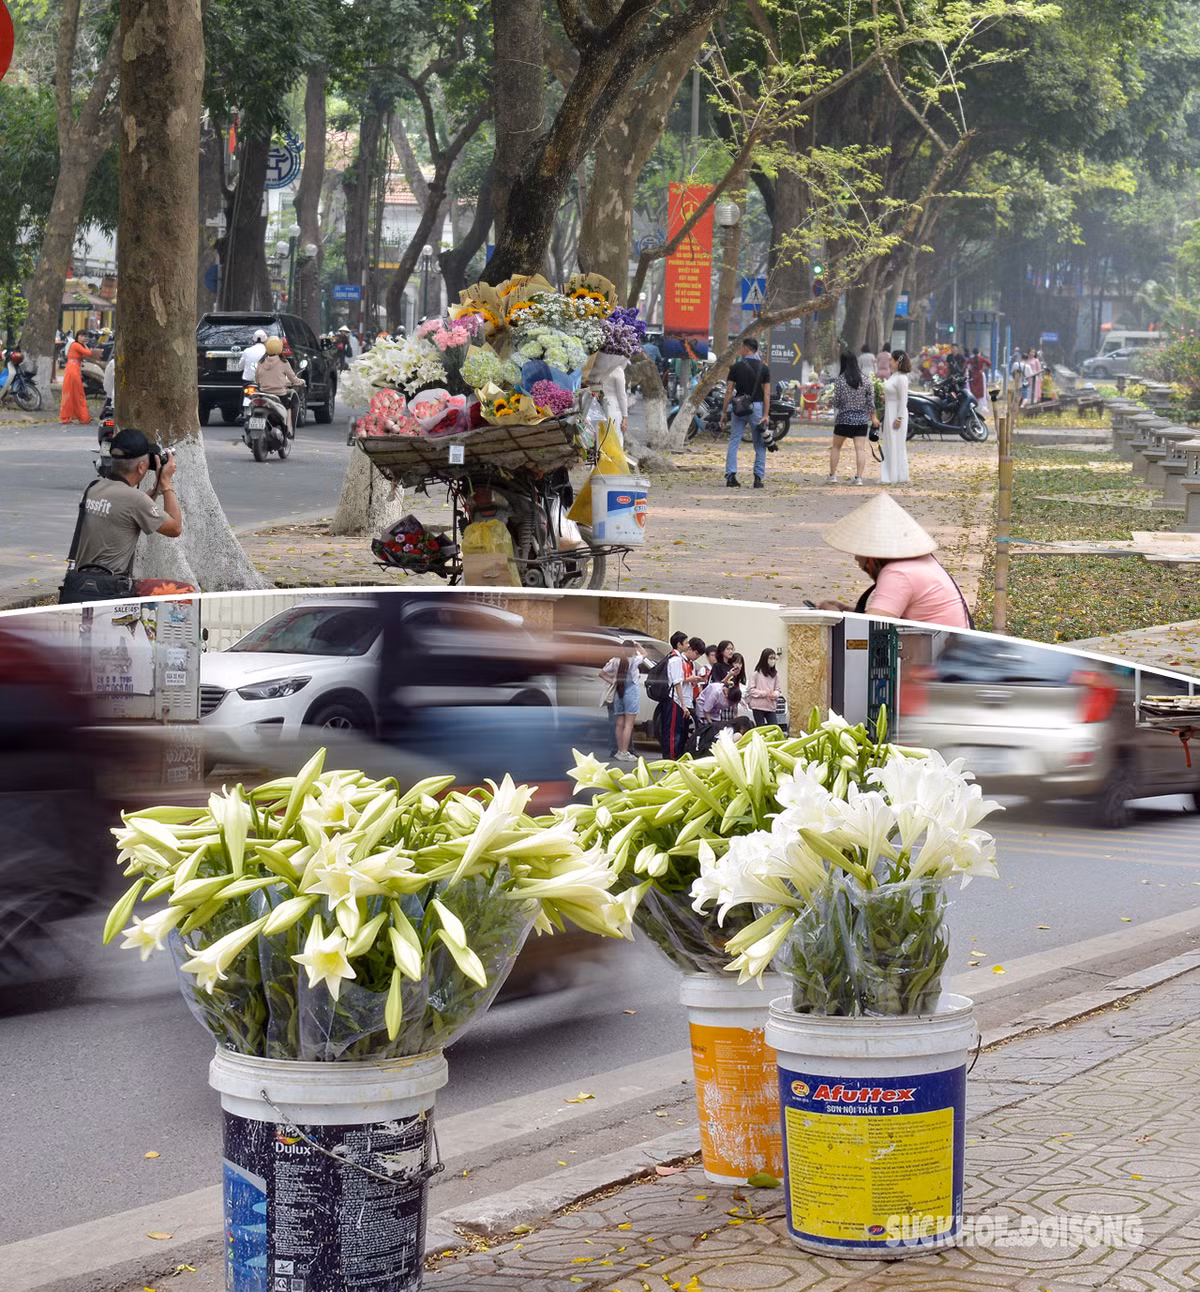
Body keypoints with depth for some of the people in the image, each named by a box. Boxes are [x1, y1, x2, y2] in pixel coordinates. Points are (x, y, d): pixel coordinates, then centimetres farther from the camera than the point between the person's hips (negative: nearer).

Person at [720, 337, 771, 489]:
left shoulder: (736, 367, -3)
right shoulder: (763, 368, 0)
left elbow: (729, 392, -3)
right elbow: (767, 394, -5)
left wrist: (724, 412, 5)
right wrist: (765, 415, -5)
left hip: (739, 408, 0)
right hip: (757, 407, 0)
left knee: (733, 442, 6)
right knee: (760, 445, 8)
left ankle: (731, 477, -2)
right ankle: (759, 479, 3)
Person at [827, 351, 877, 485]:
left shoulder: (840, 380, -11)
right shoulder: (865, 380, -1)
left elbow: (836, 402, -8)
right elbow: (870, 401, 2)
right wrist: (873, 417, 12)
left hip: (844, 418, -2)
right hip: (861, 419, 2)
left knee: (836, 447, 13)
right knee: (860, 448, 0)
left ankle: (832, 475, 13)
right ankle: (859, 477, -7)